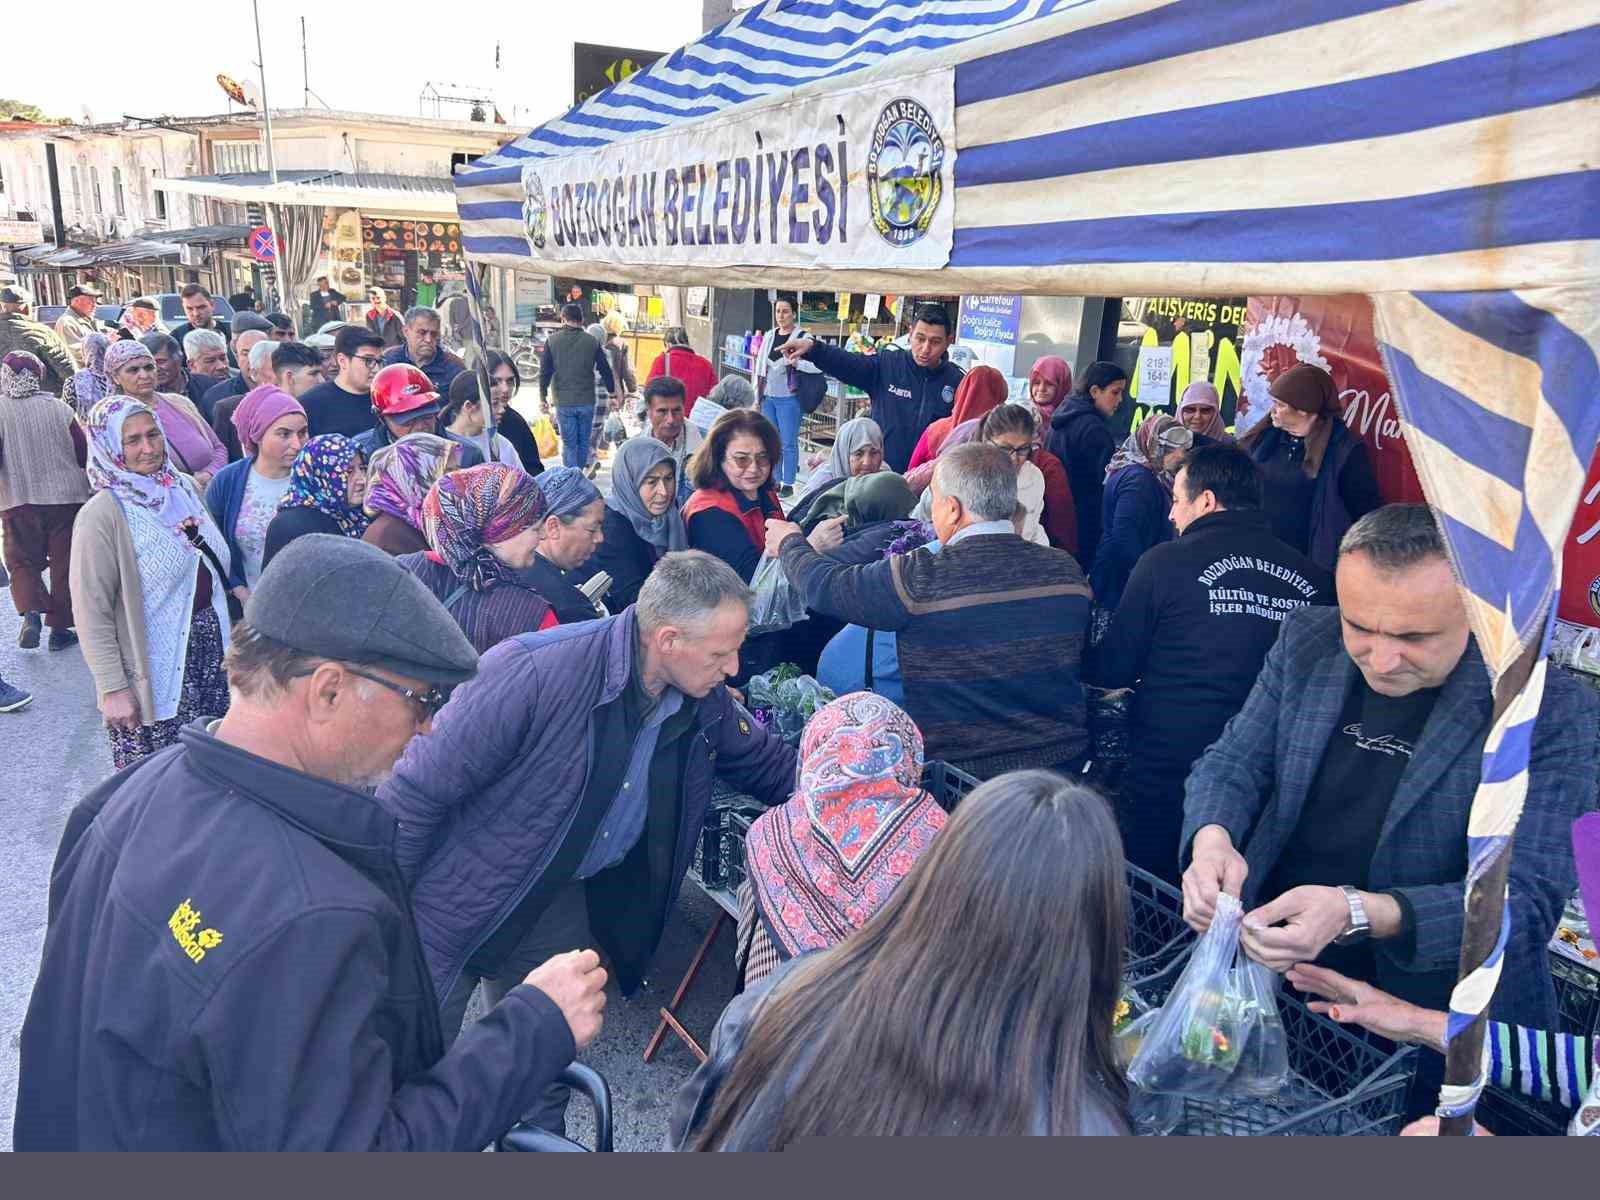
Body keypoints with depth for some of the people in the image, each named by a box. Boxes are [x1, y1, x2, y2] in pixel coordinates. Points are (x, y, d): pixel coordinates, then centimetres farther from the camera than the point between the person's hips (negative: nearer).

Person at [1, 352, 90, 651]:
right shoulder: (59, 408, -3)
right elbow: (84, 454, 1)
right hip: (67, 497, 1)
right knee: (65, 562, 9)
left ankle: (31, 613, -10)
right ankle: (60, 628, 13)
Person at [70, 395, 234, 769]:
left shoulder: (184, 487, 6)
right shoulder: (102, 516, -13)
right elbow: (91, 612, -13)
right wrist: (113, 688, -15)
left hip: (213, 654, 6)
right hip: (155, 671, -6)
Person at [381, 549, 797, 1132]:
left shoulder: (704, 701, -10)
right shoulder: (532, 670, -32)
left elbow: (766, 762, 11)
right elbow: (416, 794, -25)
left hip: (559, 909, 6)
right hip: (450, 909, -5)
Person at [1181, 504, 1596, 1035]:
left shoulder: (1551, 711, -12)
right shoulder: (1306, 641, -1)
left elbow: (1528, 899, -17)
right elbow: (1234, 762, 3)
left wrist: (1355, 914, -33)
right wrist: (1212, 837, -21)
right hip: (1265, 968, 3)